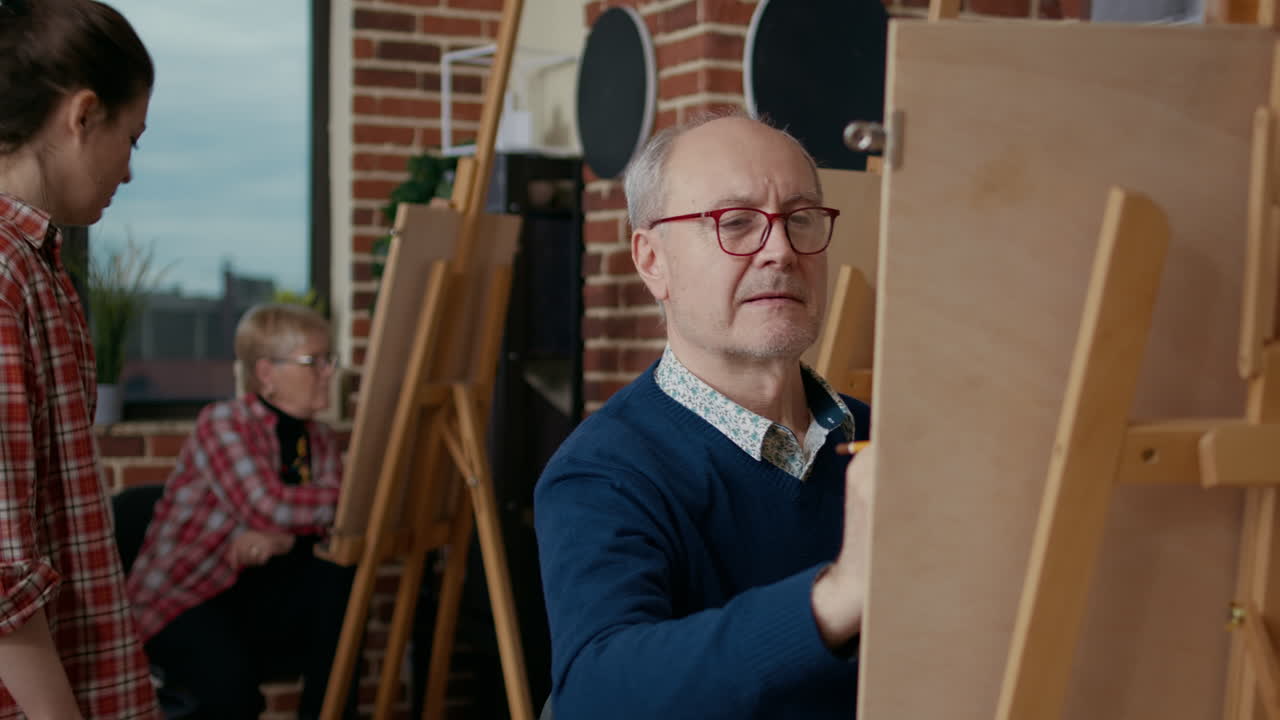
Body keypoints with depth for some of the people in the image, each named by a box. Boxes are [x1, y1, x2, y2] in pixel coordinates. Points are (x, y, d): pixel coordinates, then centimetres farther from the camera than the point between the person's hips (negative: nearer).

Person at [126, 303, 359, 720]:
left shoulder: (320, 440, 6)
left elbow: (330, 524, -5)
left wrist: (283, 539, -26)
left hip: (259, 598, 6)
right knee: (229, 673, -34)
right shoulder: (223, 424, -14)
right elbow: (268, 508, -29)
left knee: (340, 572, -20)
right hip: (180, 598, -6)